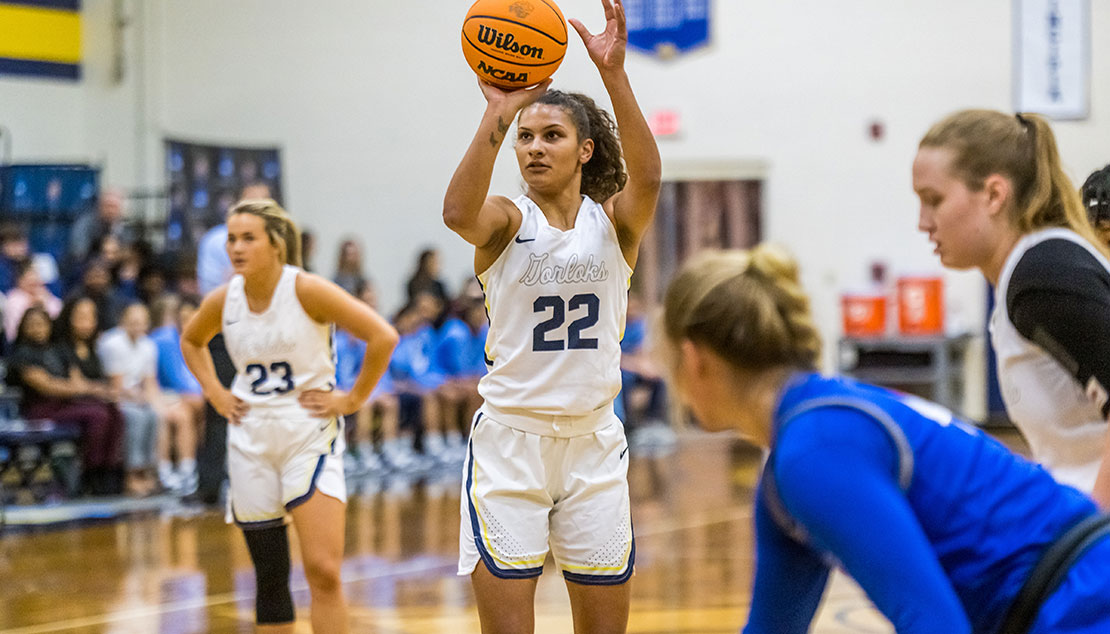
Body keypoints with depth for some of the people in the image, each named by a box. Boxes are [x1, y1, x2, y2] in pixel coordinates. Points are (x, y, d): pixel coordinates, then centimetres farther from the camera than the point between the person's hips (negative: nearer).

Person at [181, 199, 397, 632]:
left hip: (309, 433, -4)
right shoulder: (223, 300, 0)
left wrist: (352, 399, -9)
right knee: (269, 578, 8)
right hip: (251, 441, 4)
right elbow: (191, 341, 23)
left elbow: (383, 337, -13)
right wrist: (214, 392, 10)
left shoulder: (306, 290, -13)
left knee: (324, 571, -14)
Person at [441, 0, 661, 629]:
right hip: (510, 439, -2)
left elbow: (647, 178, -20)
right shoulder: (507, 221, -1)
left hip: (594, 443, 2)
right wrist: (498, 113, -38)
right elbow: (458, 212, -26)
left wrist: (615, 76, -33)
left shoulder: (614, 220, 3)